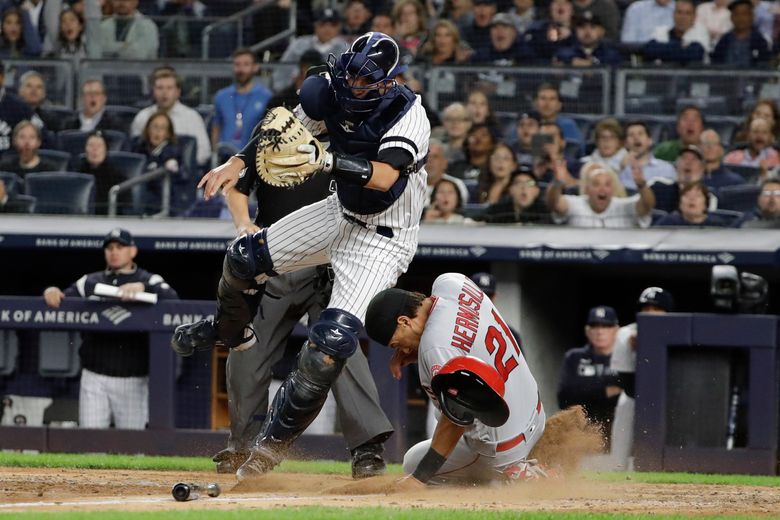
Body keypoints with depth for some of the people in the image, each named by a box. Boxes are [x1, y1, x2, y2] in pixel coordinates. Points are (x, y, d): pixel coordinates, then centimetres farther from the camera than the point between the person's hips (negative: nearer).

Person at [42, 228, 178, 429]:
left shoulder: (149, 281, 4)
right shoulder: (89, 282, 14)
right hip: (94, 379, 2)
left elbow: (172, 299, -14)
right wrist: (51, 293, -15)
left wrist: (142, 287, -30)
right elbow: (59, 301, 8)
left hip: (132, 381, -2)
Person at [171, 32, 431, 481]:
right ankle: (232, 331, 44)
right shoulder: (332, 94, -11)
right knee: (245, 258, 10)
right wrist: (238, 164, -10)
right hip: (342, 214, 7)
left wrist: (325, 160, -51)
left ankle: (275, 440, -6)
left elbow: (385, 176, -43)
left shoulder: (408, 115, -29)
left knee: (333, 341, -19)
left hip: (383, 239, -7)